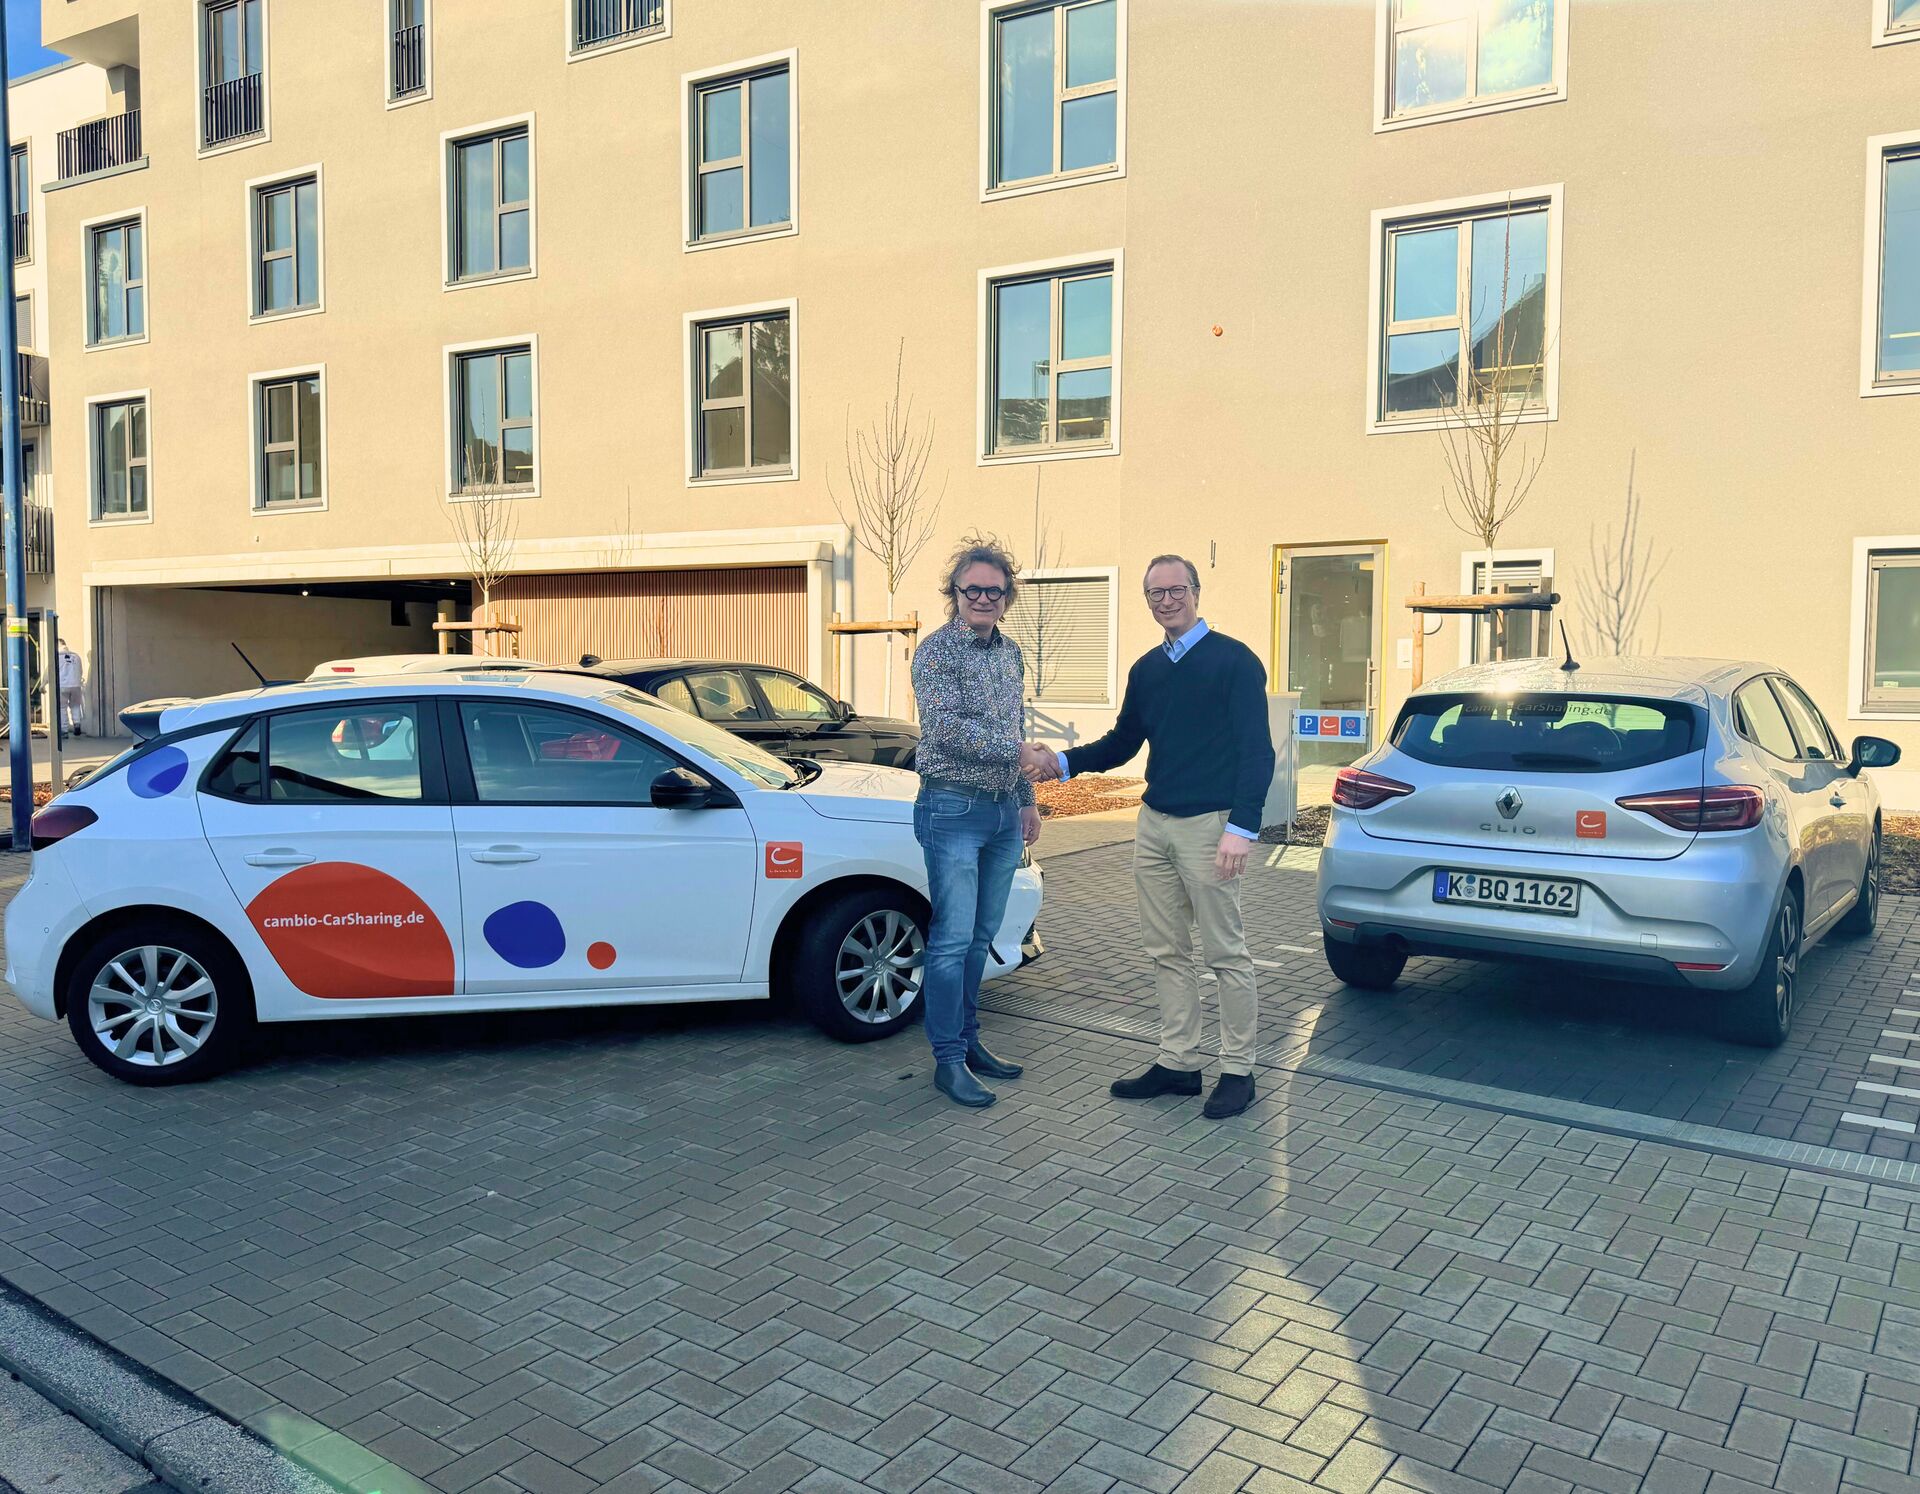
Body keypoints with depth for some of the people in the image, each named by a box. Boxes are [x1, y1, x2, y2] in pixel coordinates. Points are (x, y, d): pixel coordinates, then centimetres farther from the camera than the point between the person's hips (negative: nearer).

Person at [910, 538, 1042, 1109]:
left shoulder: (1010, 653, 12)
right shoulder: (936, 651, -10)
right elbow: (947, 728, -21)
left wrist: (1026, 799, 19)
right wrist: (1021, 750, -23)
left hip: (1004, 812, 7)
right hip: (953, 810, -7)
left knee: (980, 936, 14)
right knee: (952, 939, -5)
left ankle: (969, 1040, 25)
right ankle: (949, 1061, 3)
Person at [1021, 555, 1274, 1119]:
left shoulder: (1233, 660, -7)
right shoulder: (1146, 670, 13)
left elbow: (1257, 751, -11)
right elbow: (1121, 744, 20)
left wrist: (1241, 828, -20)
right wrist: (1061, 762, 4)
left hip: (1209, 825, -7)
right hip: (1154, 823, 7)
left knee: (1226, 954, 1)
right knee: (1166, 952, 12)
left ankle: (1237, 1071, 12)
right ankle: (1178, 1063, 22)